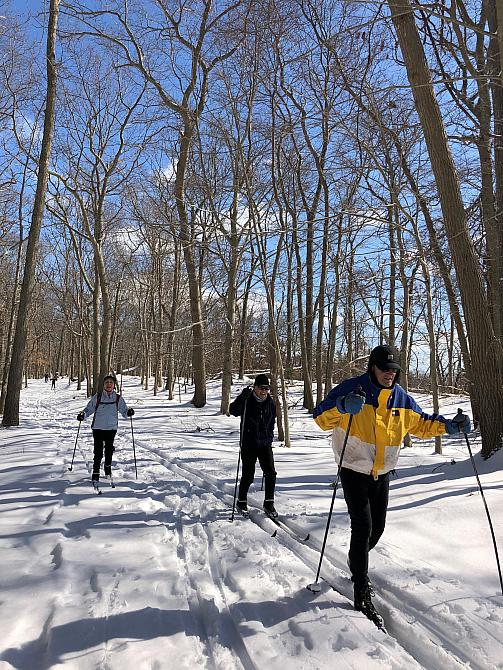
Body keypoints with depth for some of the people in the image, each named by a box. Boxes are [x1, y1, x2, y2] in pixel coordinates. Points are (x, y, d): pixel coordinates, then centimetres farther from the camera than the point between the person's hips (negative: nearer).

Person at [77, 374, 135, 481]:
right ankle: (96, 472, 11)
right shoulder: (97, 397, -2)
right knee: (98, 451, -4)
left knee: (109, 449, 11)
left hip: (111, 428, 1)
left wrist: (128, 412, -17)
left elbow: (124, 411, 4)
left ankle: (108, 468, 34)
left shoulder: (118, 398, 2)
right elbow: (89, 409, 4)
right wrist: (83, 414, -15)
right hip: (98, 428, -1)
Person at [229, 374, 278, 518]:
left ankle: (269, 503, 12)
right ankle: (241, 501, 24)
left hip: (265, 444, 4)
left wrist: (269, 437, 15)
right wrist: (242, 397, -38)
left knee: (270, 473, -2)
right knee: (248, 475, 2)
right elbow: (233, 411, -24)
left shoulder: (270, 402, 6)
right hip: (249, 445, -4)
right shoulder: (246, 401, -9)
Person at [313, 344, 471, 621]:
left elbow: (421, 423, 13)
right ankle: (361, 592, 6)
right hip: (354, 470, -6)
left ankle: (357, 564, 46)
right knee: (362, 526, -10)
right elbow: (321, 418, -20)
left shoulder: (400, 397, 2)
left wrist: (448, 426, -4)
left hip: (382, 473, 6)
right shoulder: (352, 388, -16)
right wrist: (343, 407, -40)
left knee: (377, 527, 16)